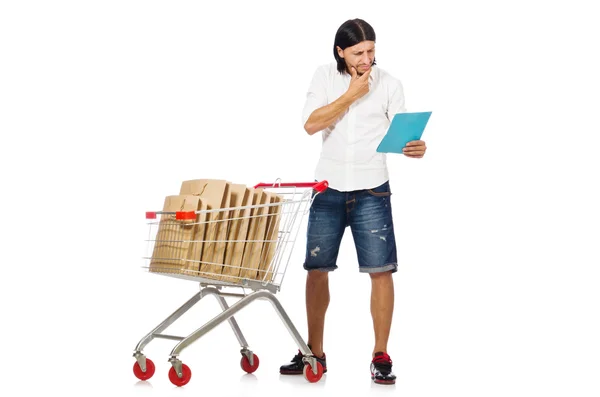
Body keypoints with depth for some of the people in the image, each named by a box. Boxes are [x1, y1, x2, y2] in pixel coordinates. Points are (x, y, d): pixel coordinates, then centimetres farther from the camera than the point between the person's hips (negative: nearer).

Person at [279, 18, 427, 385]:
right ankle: (315, 352, 20)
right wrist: (351, 94, -14)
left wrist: (415, 148, -25)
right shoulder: (325, 76, 2)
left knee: (381, 270, -6)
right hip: (329, 188, 2)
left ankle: (381, 356, 5)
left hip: (372, 190, -1)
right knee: (317, 269, 6)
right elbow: (311, 124, -10)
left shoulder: (389, 83, -1)